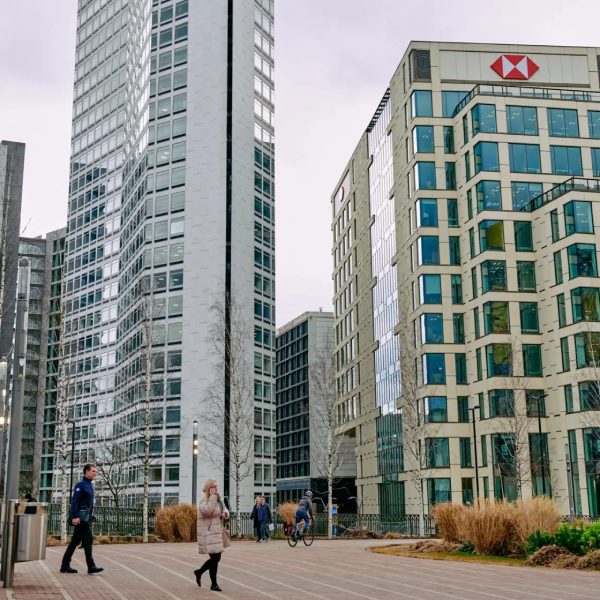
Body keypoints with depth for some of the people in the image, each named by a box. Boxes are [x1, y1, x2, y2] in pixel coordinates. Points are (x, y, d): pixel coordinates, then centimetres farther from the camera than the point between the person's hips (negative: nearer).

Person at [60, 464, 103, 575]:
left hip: (86, 518, 10)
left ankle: (65, 566, 15)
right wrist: (74, 517, -25)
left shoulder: (89, 486, 20)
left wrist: (90, 517, 22)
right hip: (81, 518, -10)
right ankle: (91, 567, -10)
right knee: (88, 540, -10)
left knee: (75, 541, 11)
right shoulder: (81, 485, -10)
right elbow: (74, 501, -18)